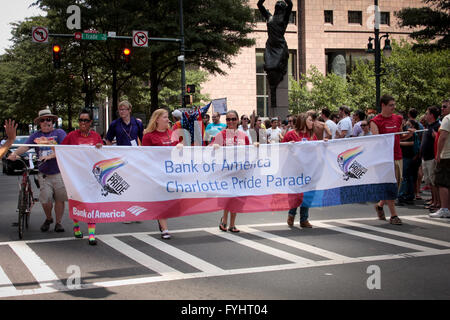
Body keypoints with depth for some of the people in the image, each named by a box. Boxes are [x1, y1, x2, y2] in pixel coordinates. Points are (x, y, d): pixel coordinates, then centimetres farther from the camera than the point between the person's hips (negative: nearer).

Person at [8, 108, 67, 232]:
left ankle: (58, 222, 15)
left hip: (59, 172, -2)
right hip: (43, 173, 2)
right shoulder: (36, 136, 11)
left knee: (59, 199, 1)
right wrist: (14, 153, -21)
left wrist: (51, 156, -26)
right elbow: (25, 146, -1)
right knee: (45, 199, -5)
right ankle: (48, 219, 21)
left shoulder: (59, 133, 2)